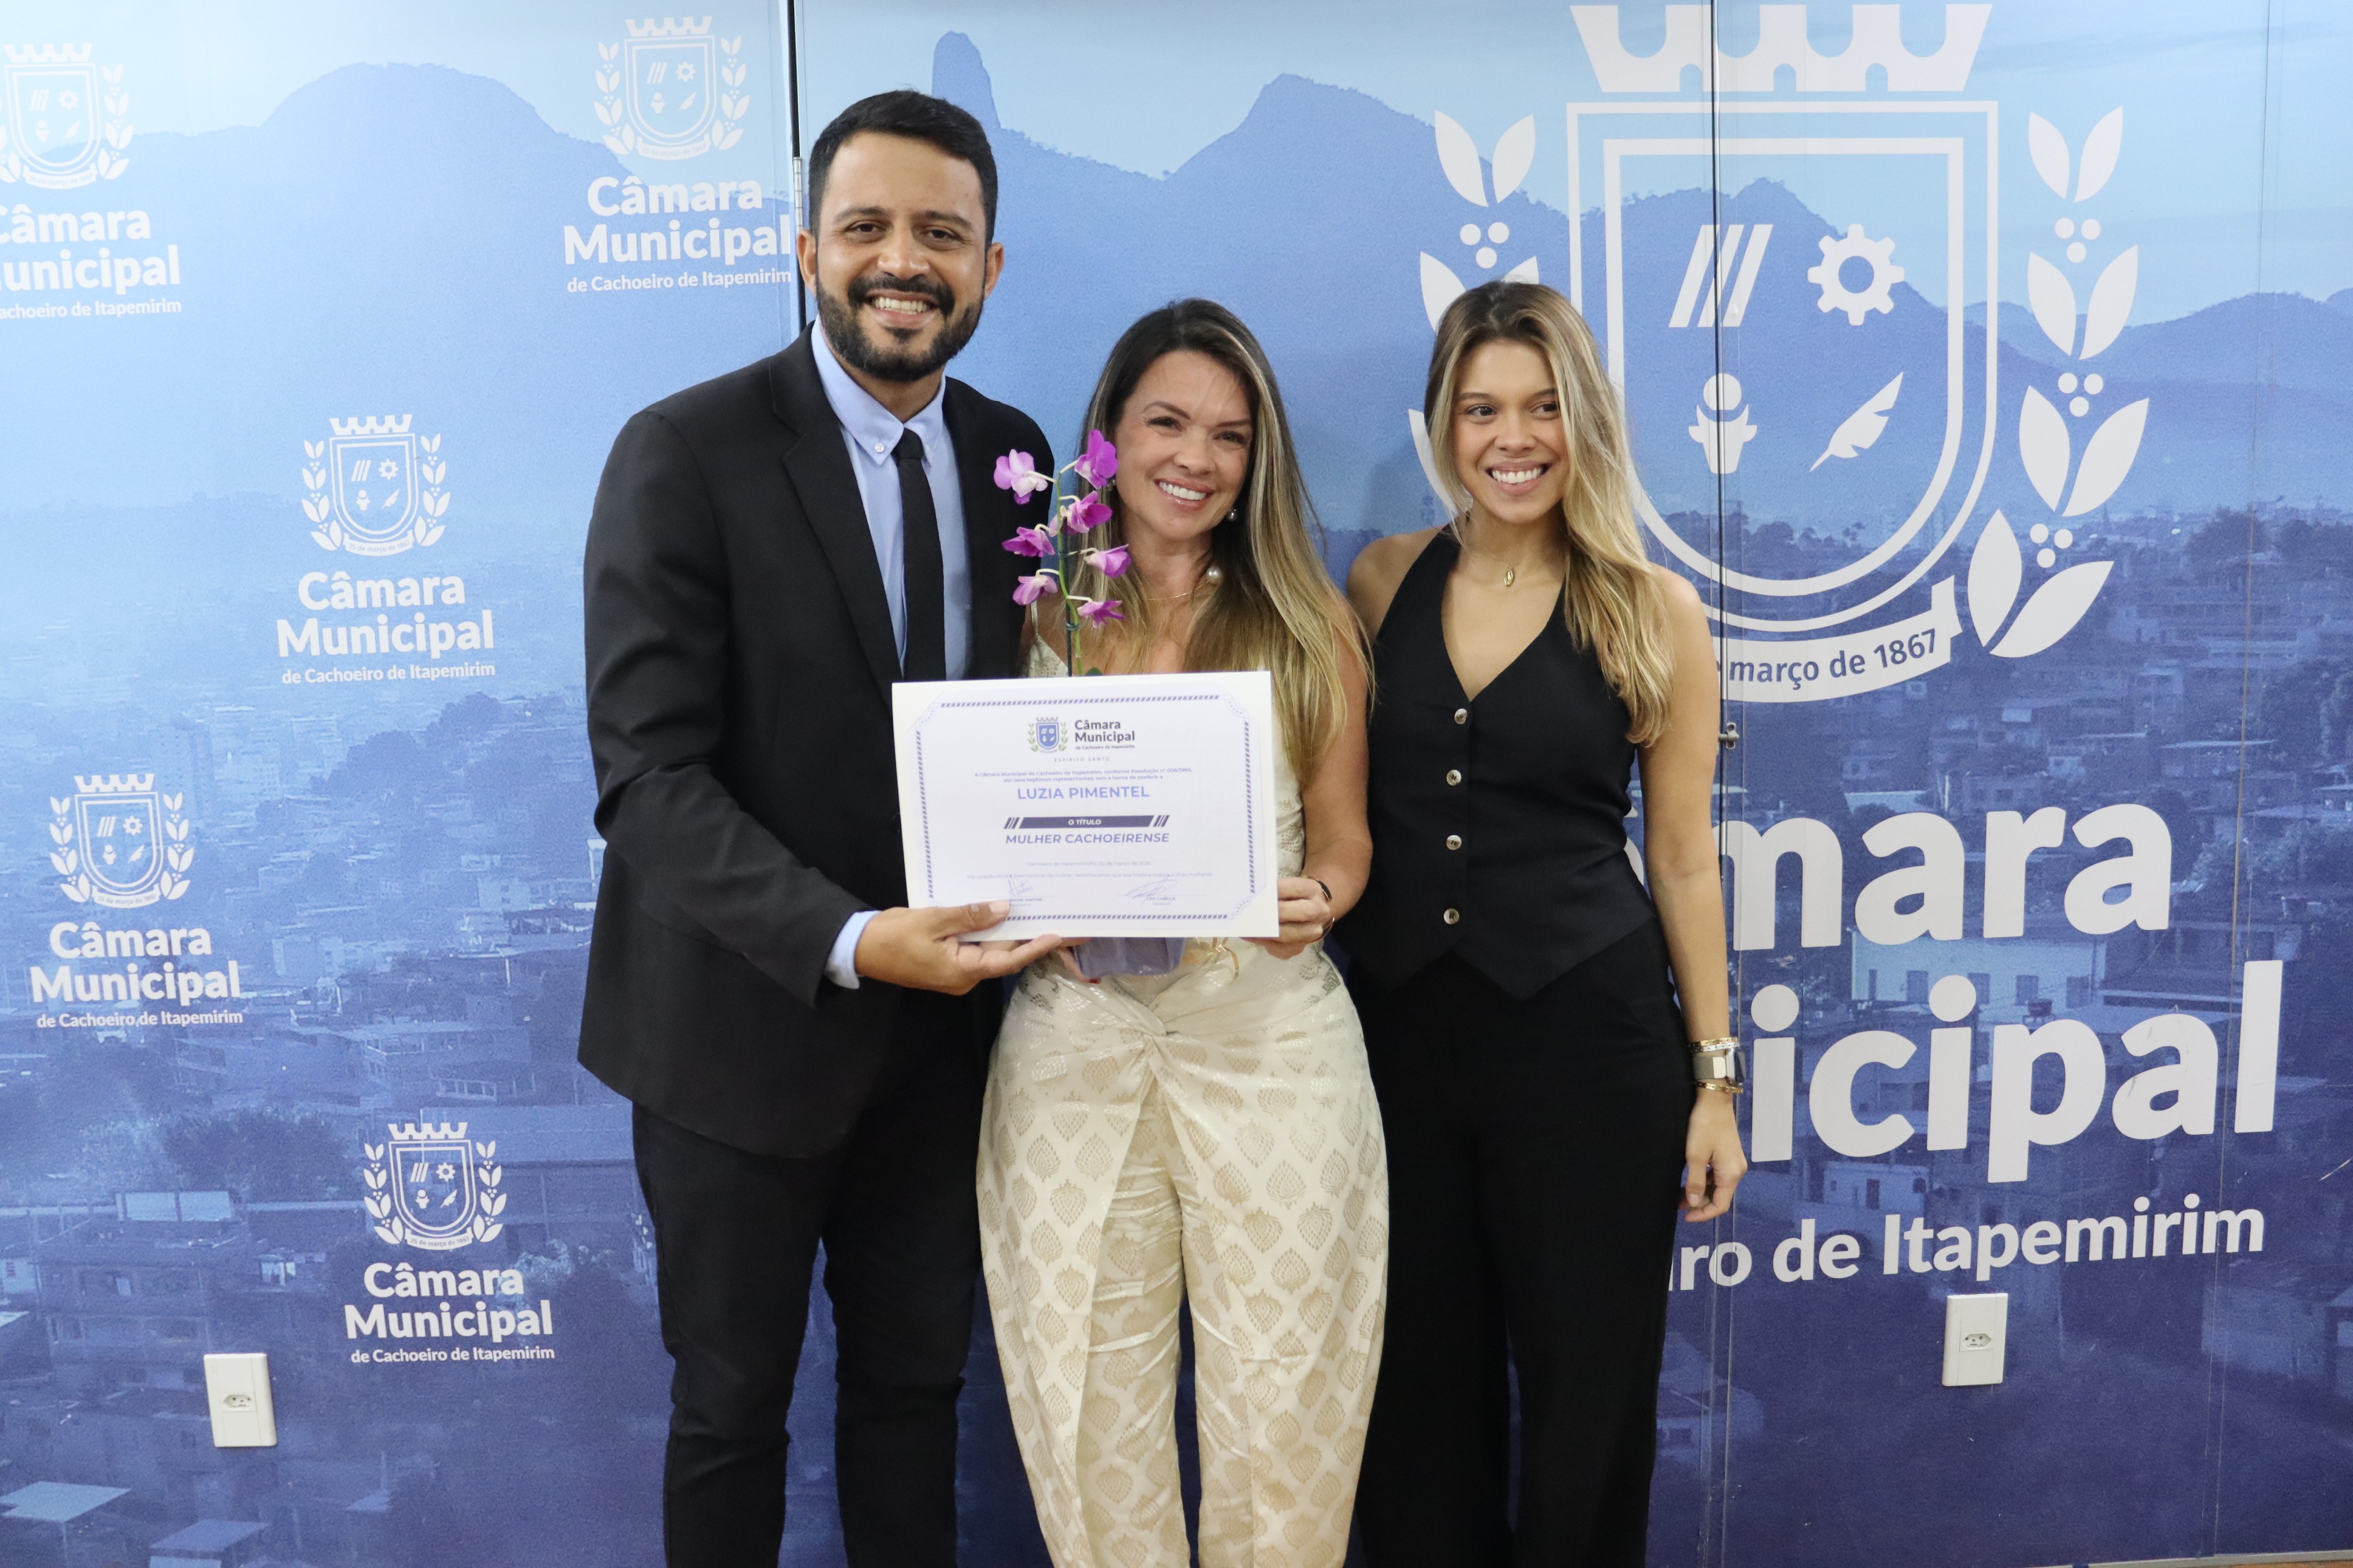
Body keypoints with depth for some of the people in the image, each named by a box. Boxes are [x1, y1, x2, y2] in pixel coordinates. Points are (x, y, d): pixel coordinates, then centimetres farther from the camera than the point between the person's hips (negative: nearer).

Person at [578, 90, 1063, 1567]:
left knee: (918, 1386, 21)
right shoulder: (684, 453, -14)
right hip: (745, 1021, -4)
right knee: (734, 1404, 16)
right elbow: (649, 778, -19)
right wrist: (846, 940, -32)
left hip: (942, 1021, 5)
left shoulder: (1012, 453, 2)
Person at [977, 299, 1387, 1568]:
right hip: (1074, 1042, 1)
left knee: (1279, 1393, 4)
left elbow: (1342, 839, 9)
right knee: (1091, 1396, 7)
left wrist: (1316, 901, -12)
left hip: (1269, 1036, 0)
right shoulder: (1041, 613, 8)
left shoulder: (1309, 628, 8)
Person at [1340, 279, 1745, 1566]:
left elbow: (1681, 855, 1)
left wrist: (1714, 1075, 1)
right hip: (1400, 1026, 3)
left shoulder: (1654, 614, -3)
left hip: (1591, 1034, -2)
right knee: (1417, 1391, 15)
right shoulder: (1384, 581, 4)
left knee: (1585, 1398, 11)